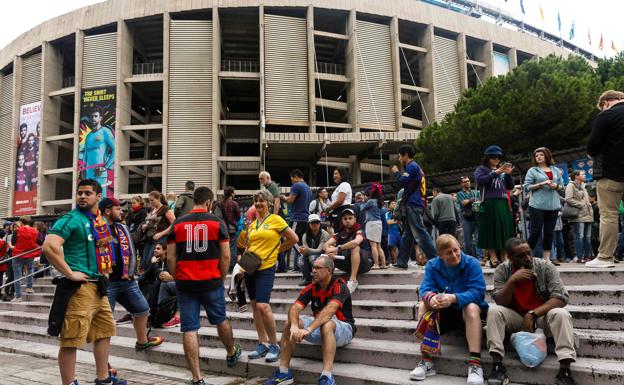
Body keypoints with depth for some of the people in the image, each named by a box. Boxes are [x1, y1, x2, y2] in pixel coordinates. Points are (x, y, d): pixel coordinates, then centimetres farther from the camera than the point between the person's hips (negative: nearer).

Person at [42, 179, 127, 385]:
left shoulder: (100, 220, 13)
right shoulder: (71, 219, -11)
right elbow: (49, 246, -26)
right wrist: (70, 273, -22)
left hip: (98, 286, 9)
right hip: (79, 287, -9)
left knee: (104, 331, 18)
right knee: (71, 340, -4)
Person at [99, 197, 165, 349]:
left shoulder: (122, 228, 15)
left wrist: (129, 272, 12)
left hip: (126, 281, 8)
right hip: (106, 282, -8)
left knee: (142, 309, 18)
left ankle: (142, 341, 39)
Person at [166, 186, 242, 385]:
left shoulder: (177, 224, 2)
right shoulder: (217, 222, -2)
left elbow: (170, 258, 1)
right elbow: (225, 256, -4)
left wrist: (177, 279, 14)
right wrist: (221, 278, 9)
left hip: (185, 283, 1)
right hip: (211, 281, 0)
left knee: (189, 329, 3)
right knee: (220, 320, 21)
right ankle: (232, 353, 43)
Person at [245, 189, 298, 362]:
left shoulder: (276, 220, -4)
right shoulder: (252, 224, 14)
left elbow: (294, 238, -2)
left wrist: (277, 250, 3)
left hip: (266, 267, -7)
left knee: (263, 306, -17)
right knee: (255, 305, 10)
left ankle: (274, 345, -1)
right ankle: (262, 344, 19)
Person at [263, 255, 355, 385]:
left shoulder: (339, 286, -20)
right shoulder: (311, 288, -4)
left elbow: (329, 310, -37)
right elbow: (295, 308, -17)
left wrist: (308, 329, -48)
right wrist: (294, 326, -39)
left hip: (343, 329, -6)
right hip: (319, 329, 6)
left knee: (327, 324, -38)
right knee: (289, 323, -13)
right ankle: (283, 372, -9)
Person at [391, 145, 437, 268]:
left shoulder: (411, 166, -7)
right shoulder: (416, 167, 24)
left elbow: (403, 182, -15)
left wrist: (396, 172, 1)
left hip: (413, 205, -10)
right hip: (416, 204, 10)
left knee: (420, 233, -13)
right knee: (407, 235, 10)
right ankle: (402, 262, 13)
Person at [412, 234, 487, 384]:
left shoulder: (472, 263, -14)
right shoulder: (432, 265, -4)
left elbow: (478, 292, -25)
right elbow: (425, 289, -15)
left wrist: (454, 298, -42)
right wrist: (431, 298, -41)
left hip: (466, 311, -3)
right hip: (443, 312, 3)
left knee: (472, 307, -35)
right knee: (423, 305, -22)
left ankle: (475, 363, -35)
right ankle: (427, 361, -20)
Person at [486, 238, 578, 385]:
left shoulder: (546, 267, -12)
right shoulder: (502, 271, -9)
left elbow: (561, 297, -18)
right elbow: (500, 303, -15)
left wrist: (532, 314, -26)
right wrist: (512, 280, -30)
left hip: (542, 316, -1)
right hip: (515, 318, 1)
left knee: (561, 314, -31)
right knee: (494, 310, -26)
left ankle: (564, 371, -33)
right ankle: (497, 366, -27)